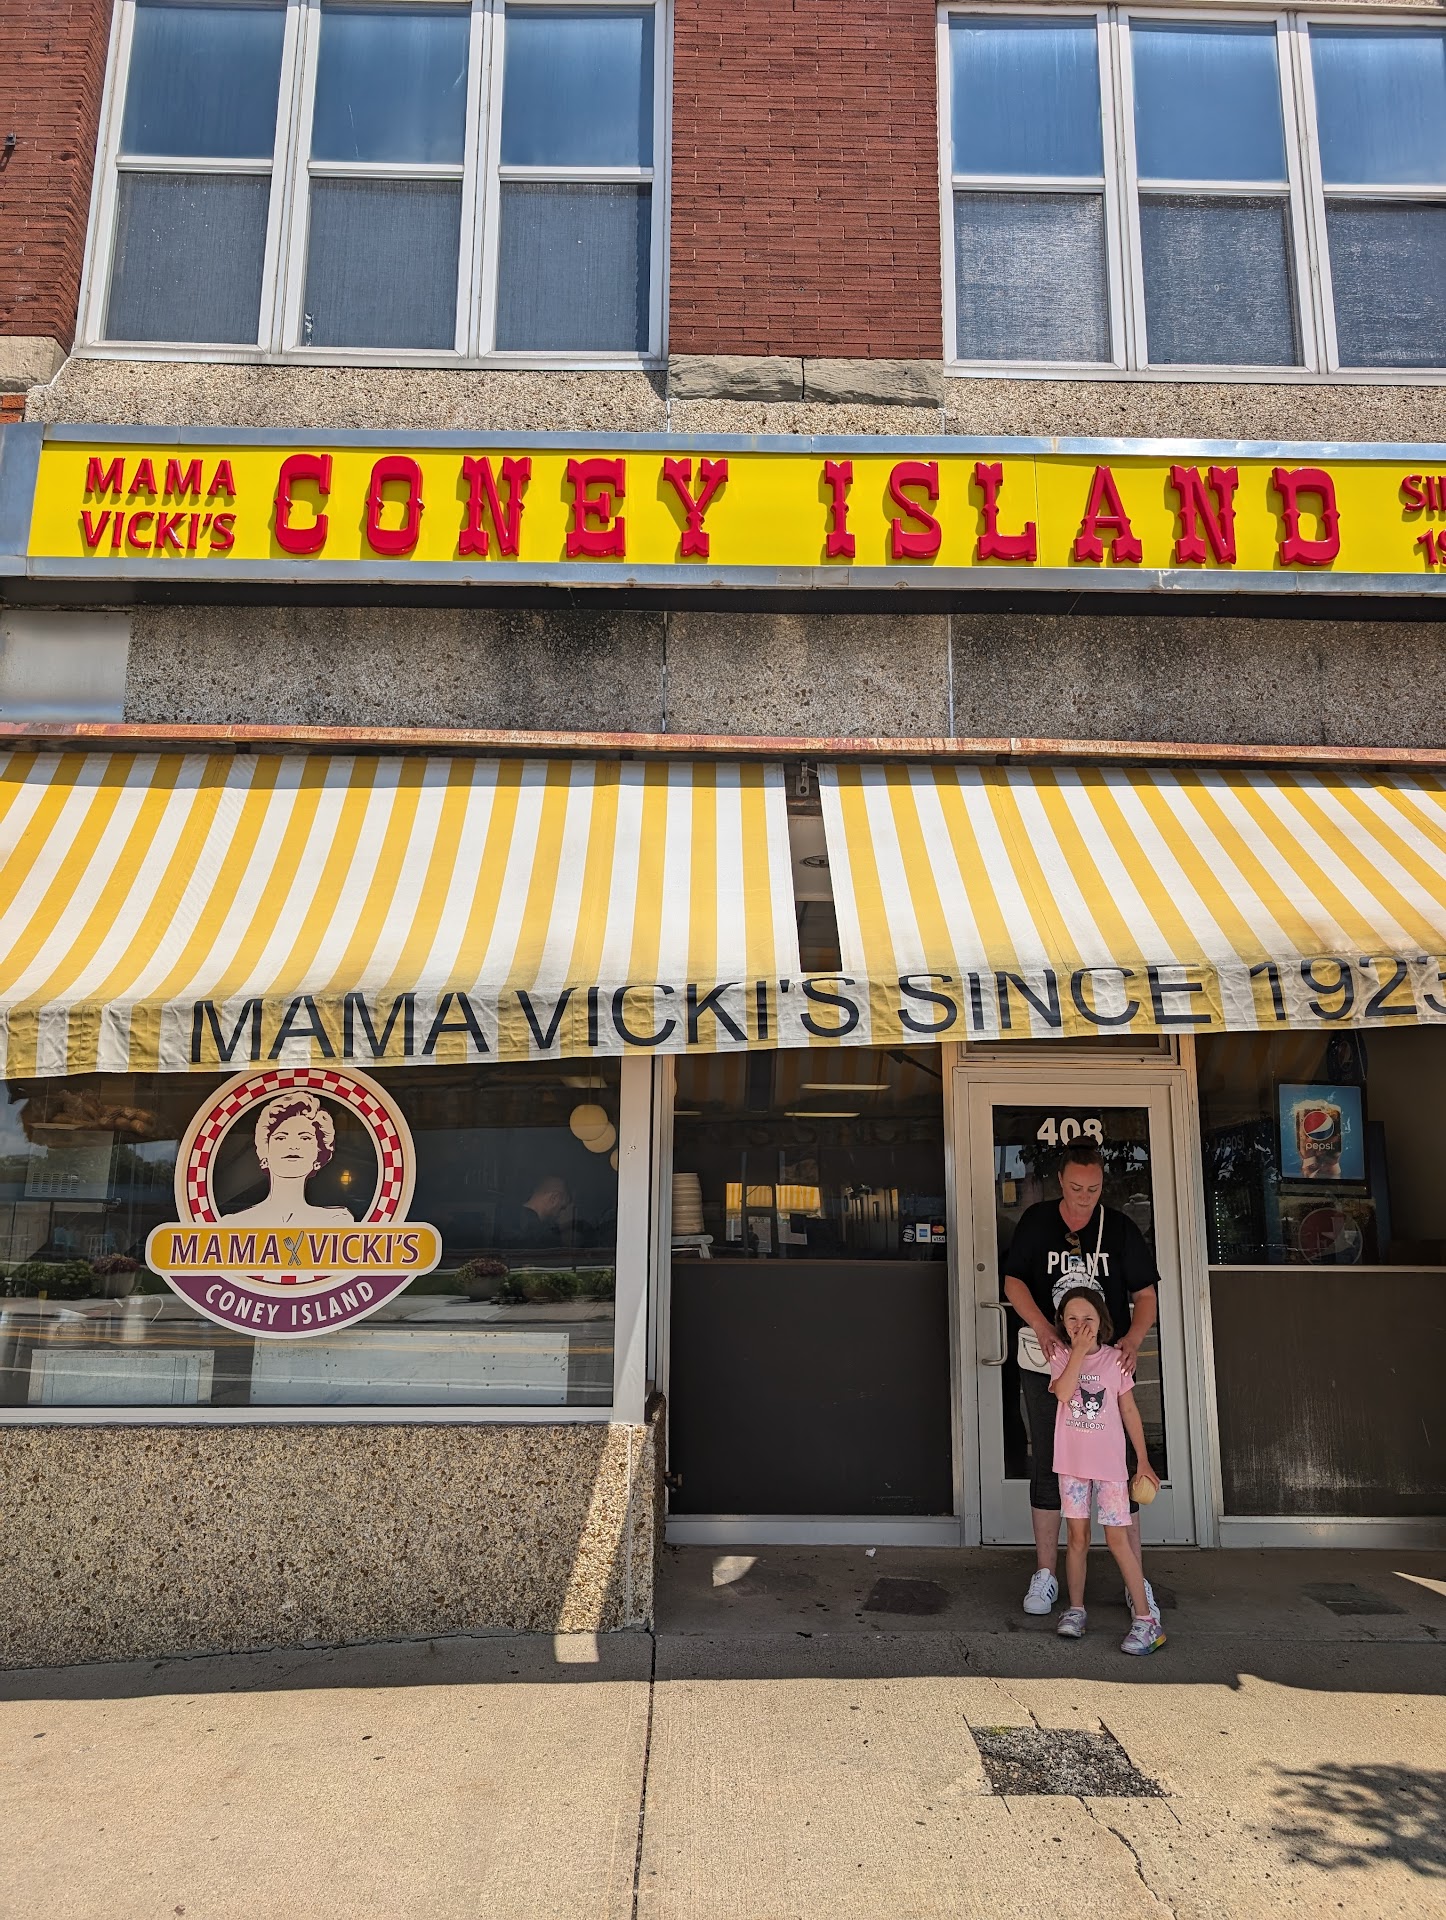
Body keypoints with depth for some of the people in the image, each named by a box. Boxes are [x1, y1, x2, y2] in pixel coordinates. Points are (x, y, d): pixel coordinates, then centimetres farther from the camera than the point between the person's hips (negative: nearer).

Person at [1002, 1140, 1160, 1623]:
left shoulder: (1120, 1228, -1)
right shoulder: (1036, 1220, 0)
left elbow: (1146, 1294, 1)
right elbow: (1013, 1281, -1)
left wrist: (1134, 1338, -19)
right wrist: (1042, 1327, -18)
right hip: (1047, 1364, 1)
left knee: (1119, 1468, 1)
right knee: (1047, 1469, 7)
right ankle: (1045, 1575, 18)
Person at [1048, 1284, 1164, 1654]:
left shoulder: (1115, 1359, -2)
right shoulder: (1060, 1356, 0)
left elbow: (1129, 1411, 4)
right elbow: (1063, 1392, -19)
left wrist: (1144, 1460, 6)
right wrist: (1078, 1350, -21)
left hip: (1109, 1461, -1)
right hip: (1071, 1460, 1)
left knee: (1117, 1537, -3)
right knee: (1077, 1535, 8)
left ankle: (1145, 1616, 3)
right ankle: (1075, 1608, 19)